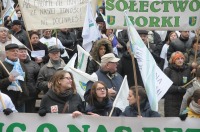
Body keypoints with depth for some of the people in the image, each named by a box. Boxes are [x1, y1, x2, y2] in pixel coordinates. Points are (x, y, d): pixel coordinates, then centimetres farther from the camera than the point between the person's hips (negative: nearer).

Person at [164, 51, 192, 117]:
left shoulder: (187, 70, 7)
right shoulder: (168, 70, -5)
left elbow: (190, 84, 12)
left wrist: (188, 88, -11)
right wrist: (177, 88, -20)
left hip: (184, 101, 4)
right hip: (171, 101, -4)